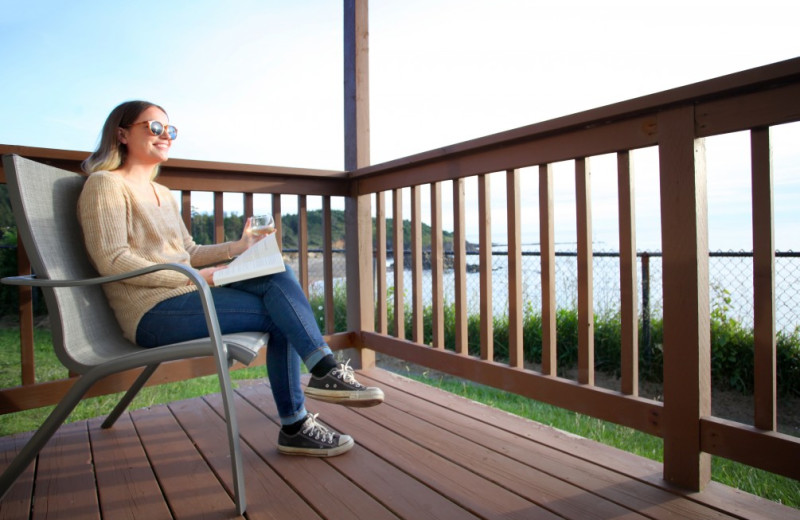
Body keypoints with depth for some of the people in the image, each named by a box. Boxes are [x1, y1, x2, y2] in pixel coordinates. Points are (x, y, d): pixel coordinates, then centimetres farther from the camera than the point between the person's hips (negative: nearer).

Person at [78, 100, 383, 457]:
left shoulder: (163, 193, 25)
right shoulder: (105, 185, -2)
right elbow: (112, 262, -14)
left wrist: (240, 246, 6)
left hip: (184, 296, 8)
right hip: (153, 313, -7)